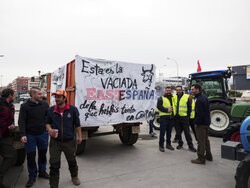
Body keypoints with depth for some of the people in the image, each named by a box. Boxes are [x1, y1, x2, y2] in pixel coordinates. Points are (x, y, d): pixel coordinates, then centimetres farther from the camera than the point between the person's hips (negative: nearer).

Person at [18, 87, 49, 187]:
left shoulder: (44, 104, 0)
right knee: (31, 156, 7)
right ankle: (32, 176, 24)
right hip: (30, 135, -2)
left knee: (43, 154, 15)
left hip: (43, 134, 3)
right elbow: (21, 121, -7)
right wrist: (23, 135, -16)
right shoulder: (25, 106, -7)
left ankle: (42, 172, 34)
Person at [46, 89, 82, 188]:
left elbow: (77, 124, 1)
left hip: (69, 141, 0)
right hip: (55, 141, 1)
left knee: (72, 161, 19)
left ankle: (74, 176, 47)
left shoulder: (73, 109, -6)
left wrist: (79, 136, 4)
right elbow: (48, 123, 11)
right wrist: (49, 129, -10)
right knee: (54, 165, 4)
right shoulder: (51, 110, -2)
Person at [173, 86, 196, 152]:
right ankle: (180, 144, 25)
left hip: (184, 117, -3)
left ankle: (190, 146, 11)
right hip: (176, 117, 3)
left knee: (187, 132, 1)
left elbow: (189, 107, 3)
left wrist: (188, 116, -2)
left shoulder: (186, 97, -2)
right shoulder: (174, 97, 6)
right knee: (178, 132, 11)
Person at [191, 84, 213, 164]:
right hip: (206, 122, 10)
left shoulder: (199, 99, -21)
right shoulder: (204, 97, 12)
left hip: (201, 124, -10)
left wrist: (196, 123, -16)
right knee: (206, 139, 21)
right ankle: (208, 156, 33)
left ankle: (201, 159, 6)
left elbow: (199, 113, -25)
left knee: (201, 141, -2)